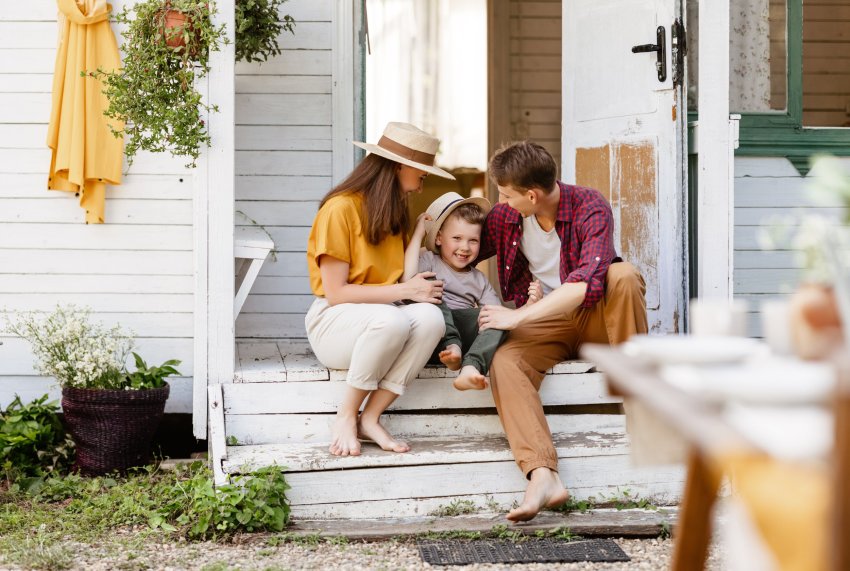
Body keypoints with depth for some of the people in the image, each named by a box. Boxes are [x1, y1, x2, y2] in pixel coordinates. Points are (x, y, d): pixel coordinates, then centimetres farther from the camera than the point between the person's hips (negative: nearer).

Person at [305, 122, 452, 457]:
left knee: (430, 316, -28)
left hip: (386, 319, 7)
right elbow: (336, 294, -16)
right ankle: (346, 417, -20)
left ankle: (370, 419, -22)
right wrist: (405, 291, -16)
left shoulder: (395, 215, 15)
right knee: (392, 319, -39)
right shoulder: (340, 209, -11)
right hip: (334, 322, -7)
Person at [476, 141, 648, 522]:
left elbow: (587, 283, -32)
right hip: (545, 325, 3)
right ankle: (542, 476, -49)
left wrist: (517, 316, -32)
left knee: (624, 275, -35)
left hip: (594, 314, -2)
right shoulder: (504, 217, -2)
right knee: (503, 361, -31)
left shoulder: (590, 208, -18)